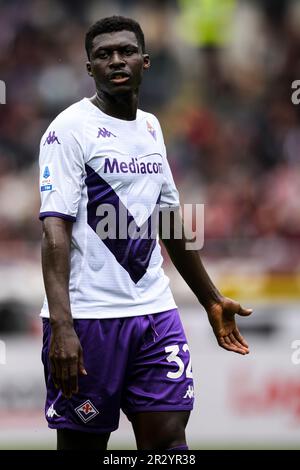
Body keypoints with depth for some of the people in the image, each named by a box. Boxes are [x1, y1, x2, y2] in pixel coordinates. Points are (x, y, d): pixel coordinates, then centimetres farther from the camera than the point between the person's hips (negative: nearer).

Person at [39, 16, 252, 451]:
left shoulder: (150, 127, 15)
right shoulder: (71, 128, -7)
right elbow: (55, 229, -15)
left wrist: (212, 300, 26)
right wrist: (61, 325, -25)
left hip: (154, 309, 6)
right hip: (89, 314, -6)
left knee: (169, 439, -3)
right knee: (82, 442, 0)